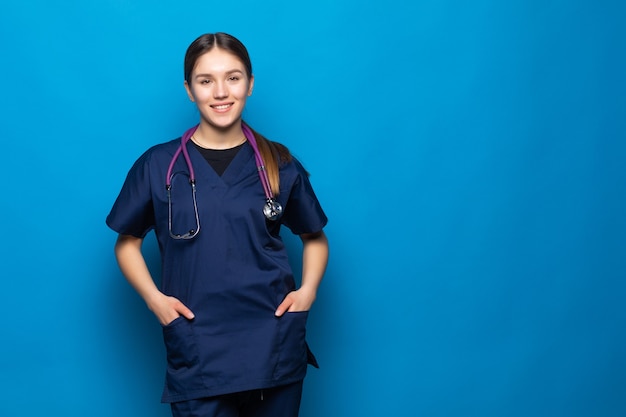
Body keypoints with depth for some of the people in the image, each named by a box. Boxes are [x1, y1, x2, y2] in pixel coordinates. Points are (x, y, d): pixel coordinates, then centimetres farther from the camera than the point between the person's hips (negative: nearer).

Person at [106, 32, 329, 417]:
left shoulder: (280, 164, 3)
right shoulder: (158, 166, 0)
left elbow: (315, 237, 16)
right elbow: (128, 242, 10)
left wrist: (308, 289, -1)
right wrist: (153, 297, -5)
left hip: (275, 349, 1)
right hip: (197, 354, -1)